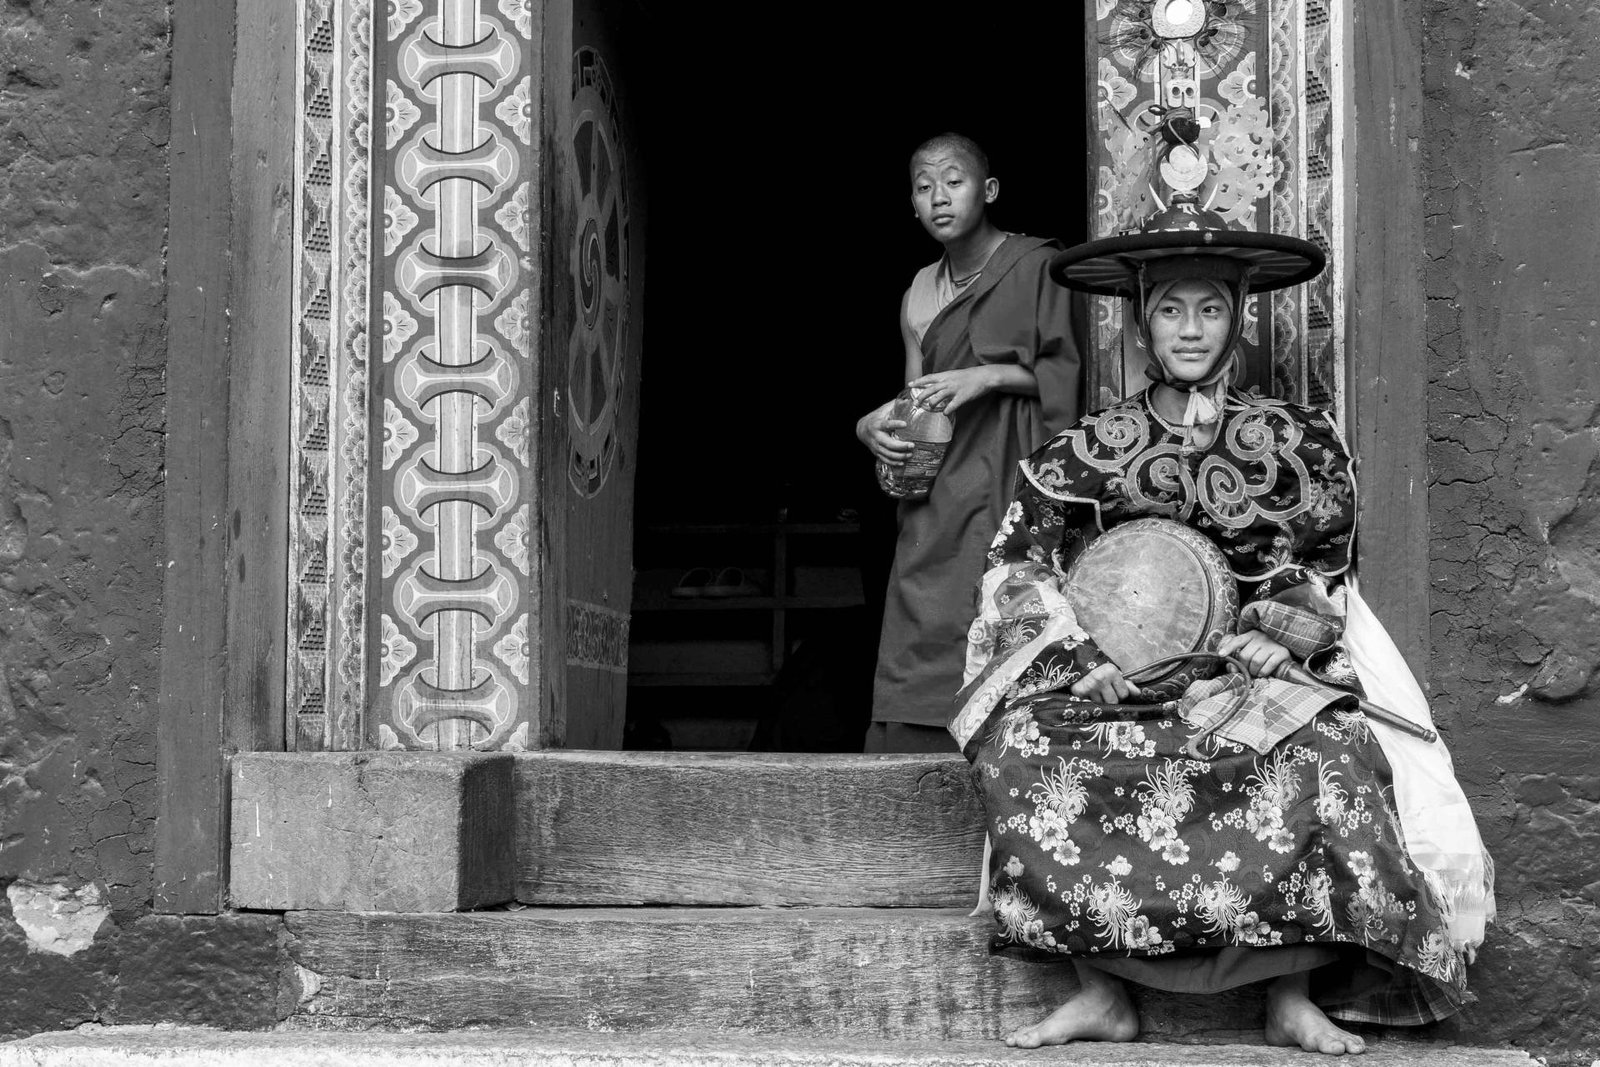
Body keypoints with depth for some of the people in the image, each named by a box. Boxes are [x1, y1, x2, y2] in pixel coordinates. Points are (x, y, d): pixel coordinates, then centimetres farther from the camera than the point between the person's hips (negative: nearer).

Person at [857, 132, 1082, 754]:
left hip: (1007, 479, -5)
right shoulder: (920, 294, 17)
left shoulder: (1036, 266, 0)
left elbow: (1071, 370, -3)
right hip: (936, 497, 5)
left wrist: (990, 377, -13)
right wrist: (874, 426, 4)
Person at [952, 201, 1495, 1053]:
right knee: (1024, 740, -29)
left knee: (1331, 751, -33)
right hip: (1119, 674, 1)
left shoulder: (1295, 441, 6)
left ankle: (1294, 993, -21)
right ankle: (1102, 989, -23)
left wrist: (1265, 644, -14)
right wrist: (1082, 659, -14)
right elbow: (1020, 563, 1)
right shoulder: (1092, 448, 6)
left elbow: (1321, 575, 4)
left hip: (1256, 668, -1)